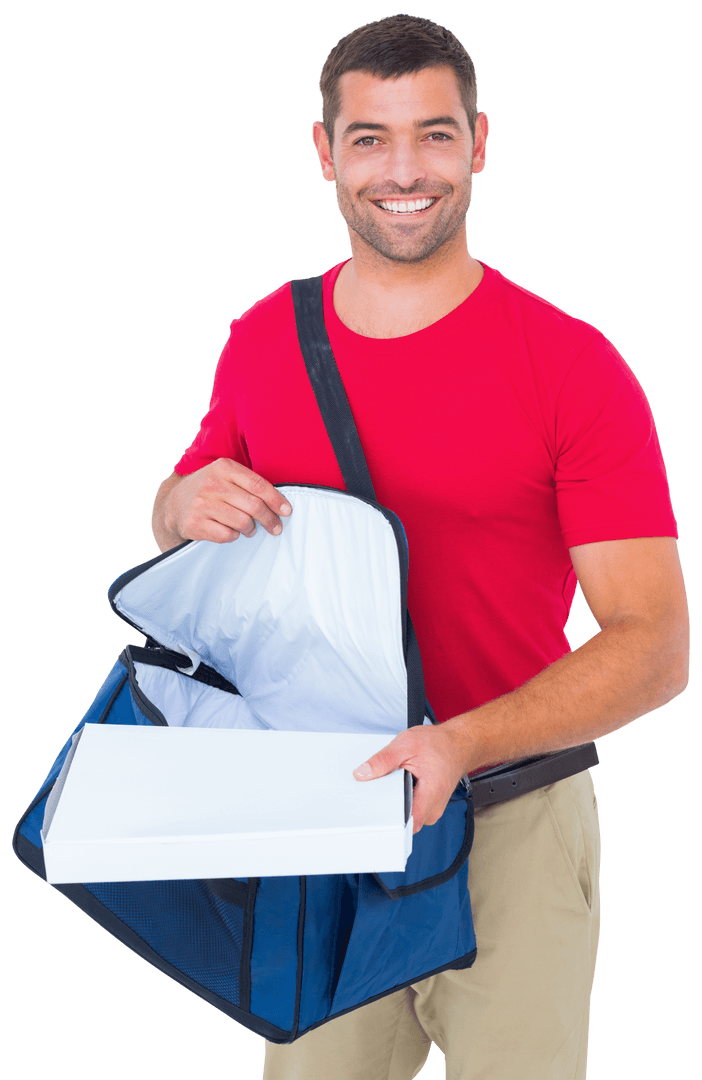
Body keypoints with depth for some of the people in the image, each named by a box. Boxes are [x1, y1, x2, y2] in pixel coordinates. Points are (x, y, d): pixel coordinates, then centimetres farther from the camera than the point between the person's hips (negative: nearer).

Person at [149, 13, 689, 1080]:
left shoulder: (573, 367, -11)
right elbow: (173, 516, 17)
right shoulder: (261, 341, 2)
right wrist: (188, 504, -8)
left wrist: (461, 745, -28)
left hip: (509, 818, -3)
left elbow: (654, 644, -14)